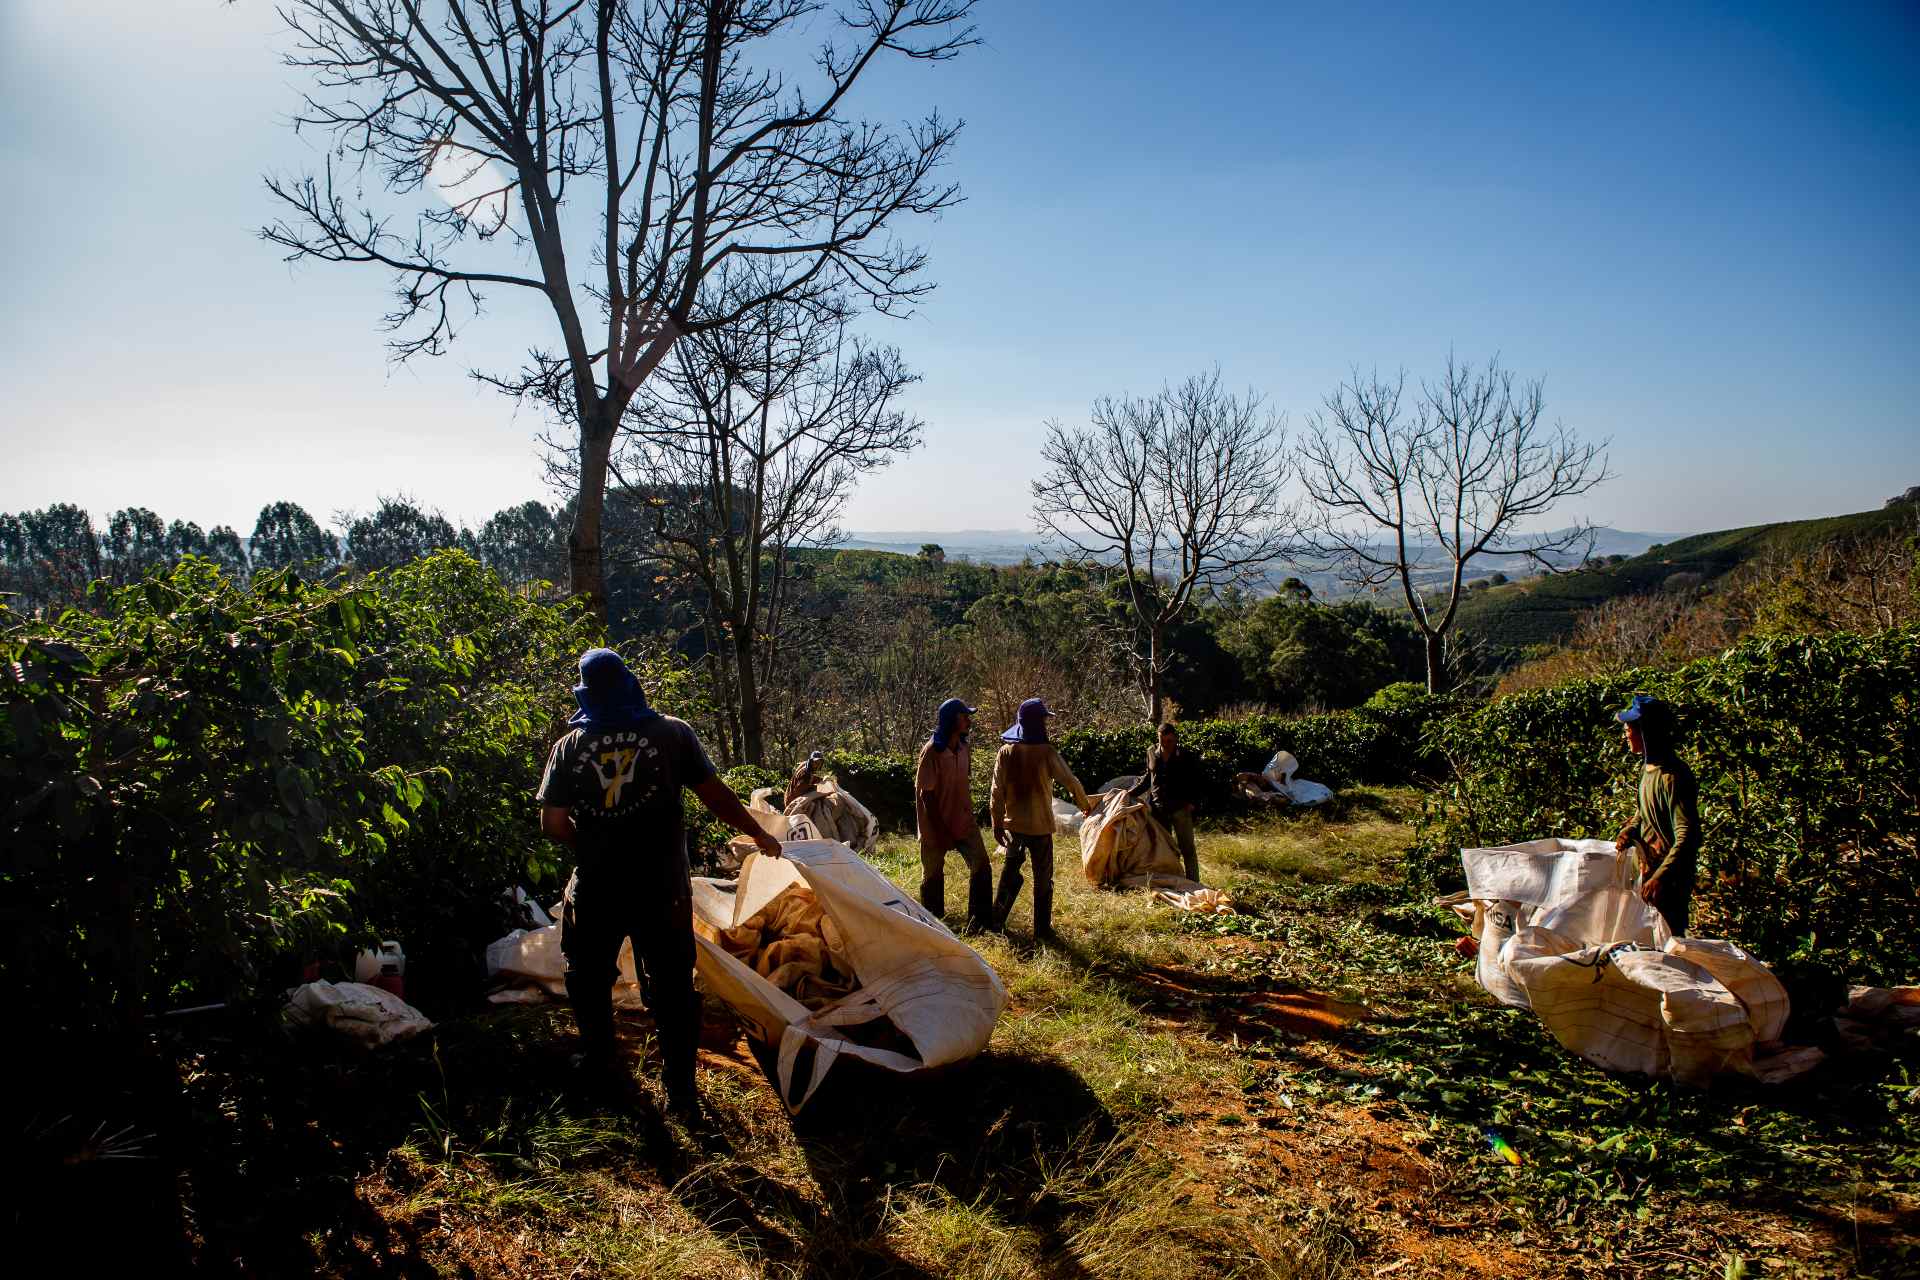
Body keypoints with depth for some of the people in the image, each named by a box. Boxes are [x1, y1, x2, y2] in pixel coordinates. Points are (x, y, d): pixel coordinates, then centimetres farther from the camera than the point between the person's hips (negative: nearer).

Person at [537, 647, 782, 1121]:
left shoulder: (568, 746, 0)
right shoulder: (672, 733, -4)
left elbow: (552, 823, 1)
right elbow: (716, 796, -5)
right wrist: (760, 835, 8)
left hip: (594, 890, 2)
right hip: (660, 889, -1)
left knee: (589, 977, 24)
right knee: (671, 986, 7)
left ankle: (597, 1062, 38)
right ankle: (680, 1091, 10)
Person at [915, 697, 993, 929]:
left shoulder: (964, 749, 2)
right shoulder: (932, 751, -19)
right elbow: (926, 794, -17)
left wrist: (969, 813, 10)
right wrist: (940, 831, -17)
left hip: (963, 822, 6)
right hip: (937, 825, -5)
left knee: (981, 866, -2)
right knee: (933, 874, 9)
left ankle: (979, 919, 8)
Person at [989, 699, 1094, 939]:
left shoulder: (1005, 752, -3)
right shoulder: (1046, 753, -15)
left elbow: (997, 792, -2)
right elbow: (1070, 781, -8)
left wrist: (997, 823, 7)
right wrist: (1085, 805, 9)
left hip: (1013, 824, 4)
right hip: (1039, 826, -4)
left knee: (1010, 870, 19)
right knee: (1043, 878, 9)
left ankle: (997, 920, 23)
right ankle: (1042, 928, 15)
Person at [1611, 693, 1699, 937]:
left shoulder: (1672, 776, -21)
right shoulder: (1648, 767, 8)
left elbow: (1687, 836, -25)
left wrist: (1660, 877, -32)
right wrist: (1629, 831, 2)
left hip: (1670, 881, -9)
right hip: (1650, 871, 9)